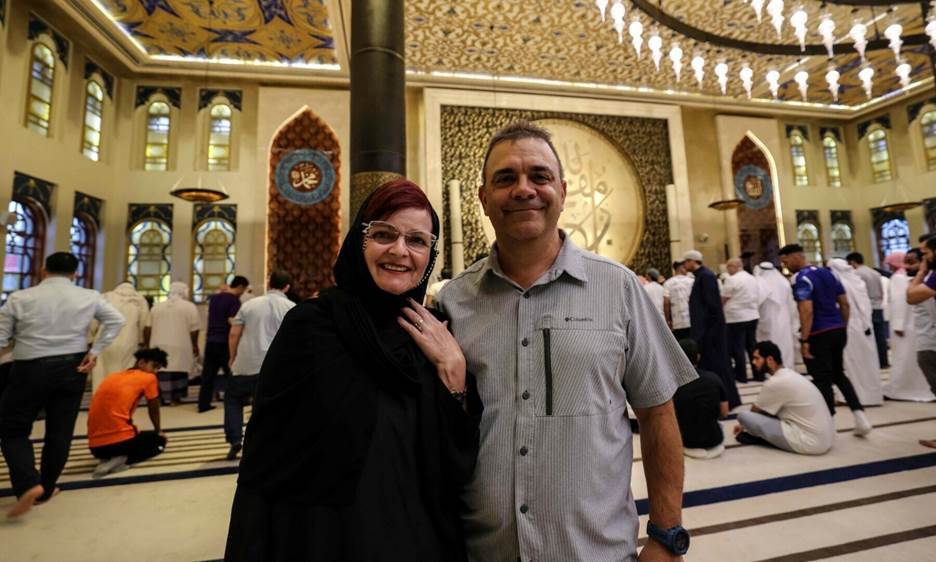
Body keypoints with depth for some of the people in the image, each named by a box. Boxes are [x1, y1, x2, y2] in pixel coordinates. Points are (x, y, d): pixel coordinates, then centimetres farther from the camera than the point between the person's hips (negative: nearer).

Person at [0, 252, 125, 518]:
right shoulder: (89, 297, 0)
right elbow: (116, 320, -5)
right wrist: (95, 351, -2)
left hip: (30, 369, -2)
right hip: (72, 368, 2)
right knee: (61, 432, 11)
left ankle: (28, 483, -6)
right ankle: (45, 490, 23)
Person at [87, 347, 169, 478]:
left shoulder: (112, 377, 19)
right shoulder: (149, 378, -2)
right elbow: (154, 410, 10)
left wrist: (134, 430, 37)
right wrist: (158, 431, 28)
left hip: (95, 446, 8)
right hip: (118, 442, -7)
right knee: (159, 440, 20)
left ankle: (108, 458, 8)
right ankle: (122, 459, -5)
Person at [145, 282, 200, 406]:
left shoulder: (156, 306, 11)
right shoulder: (189, 306, -2)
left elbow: (148, 328, 10)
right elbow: (193, 329, -4)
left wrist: (146, 345, 18)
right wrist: (195, 346, 4)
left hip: (159, 346, 3)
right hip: (180, 347, -3)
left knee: (161, 371, 7)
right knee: (178, 372, 5)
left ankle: (163, 397, 7)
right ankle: (175, 397, 7)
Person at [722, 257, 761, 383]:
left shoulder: (732, 280, -13)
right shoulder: (753, 279, 12)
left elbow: (723, 299, -8)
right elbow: (757, 298, 16)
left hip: (736, 318, -8)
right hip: (753, 316, 8)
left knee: (737, 347, 0)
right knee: (752, 345, 13)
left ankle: (741, 375, 5)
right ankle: (758, 374, 17)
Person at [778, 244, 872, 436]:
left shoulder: (801, 278, -15)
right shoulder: (828, 273, 10)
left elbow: (807, 310, -24)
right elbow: (844, 303, 12)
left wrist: (804, 340, -21)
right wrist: (843, 328, 19)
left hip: (818, 335, -8)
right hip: (838, 331, 8)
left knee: (822, 381, 4)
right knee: (839, 375, 22)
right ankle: (860, 415, 12)